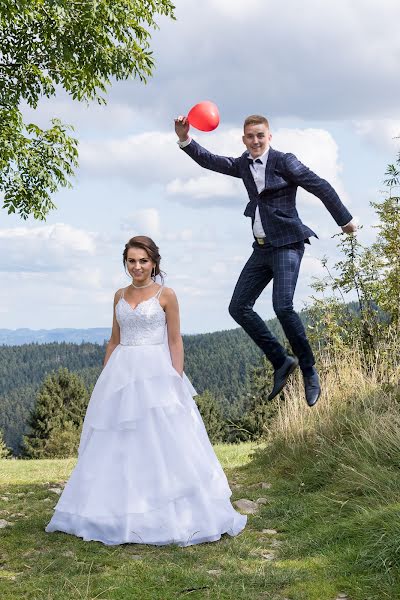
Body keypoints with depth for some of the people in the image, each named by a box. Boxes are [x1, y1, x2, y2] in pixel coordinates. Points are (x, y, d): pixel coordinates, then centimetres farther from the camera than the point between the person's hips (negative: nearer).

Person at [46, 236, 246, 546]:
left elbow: (175, 341, -3)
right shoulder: (120, 296, 12)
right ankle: (122, 511, 18)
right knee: (119, 446, 7)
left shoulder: (166, 295, -2)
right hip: (122, 372, 5)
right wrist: (106, 379, 11)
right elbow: (114, 340, 16)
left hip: (156, 372, -5)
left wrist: (177, 380, -12)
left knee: (163, 442, -6)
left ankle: (167, 513, 3)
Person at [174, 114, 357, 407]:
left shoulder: (284, 161, -8)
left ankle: (309, 371, -4)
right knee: (239, 307, 2)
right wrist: (185, 140, -6)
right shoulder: (244, 165, 11)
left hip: (287, 244, -7)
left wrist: (345, 220, -1)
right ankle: (282, 361, 11)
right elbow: (211, 161, 10)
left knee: (283, 307, -22)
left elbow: (321, 187, -5)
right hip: (262, 248, 7)